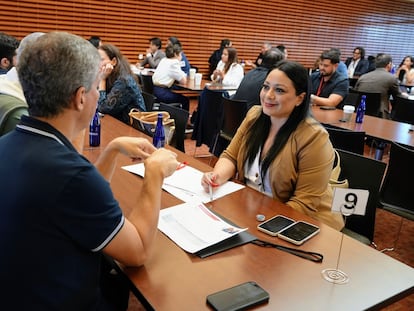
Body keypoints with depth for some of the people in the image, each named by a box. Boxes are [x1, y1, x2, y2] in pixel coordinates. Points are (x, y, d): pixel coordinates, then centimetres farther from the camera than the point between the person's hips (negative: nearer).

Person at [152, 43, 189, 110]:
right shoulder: (174, 63, -9)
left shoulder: (163, 60, 16)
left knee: (179, 96, 27)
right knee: (185, 100, 8)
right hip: (162, 93, -9)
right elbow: (183, 81, -10)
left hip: (155, 89, 9)